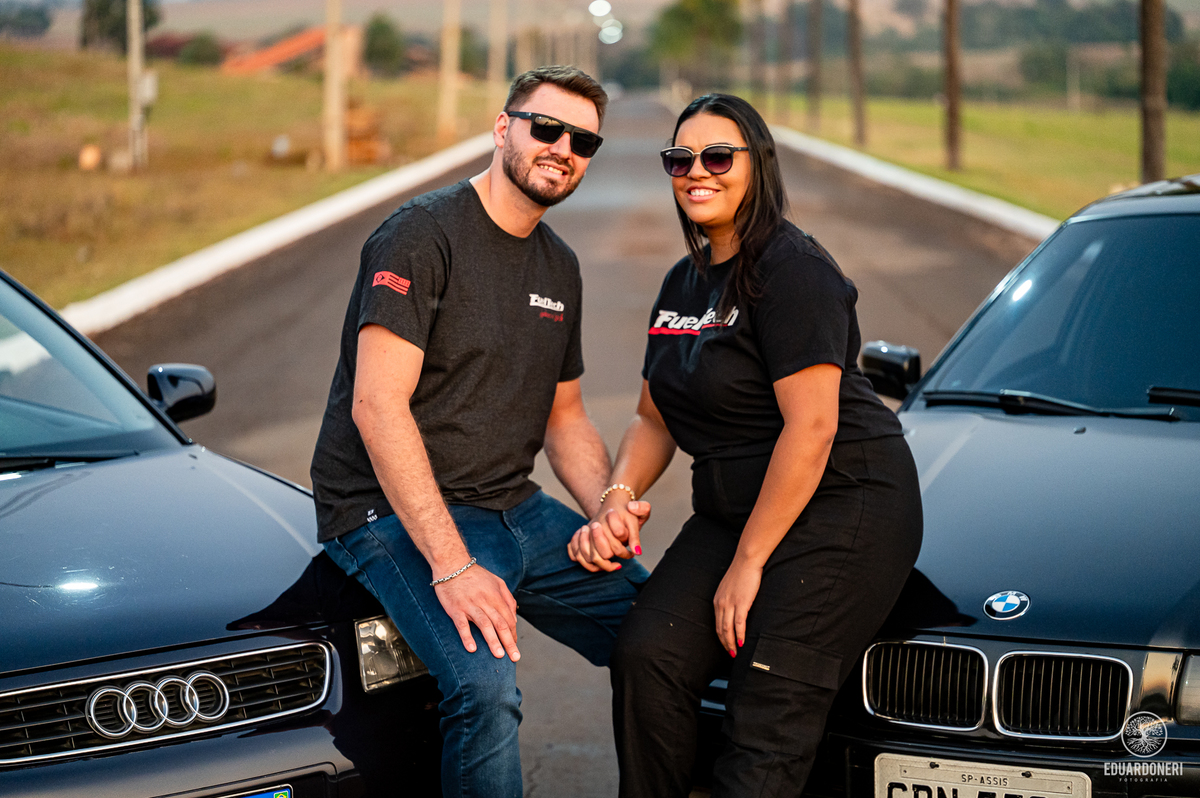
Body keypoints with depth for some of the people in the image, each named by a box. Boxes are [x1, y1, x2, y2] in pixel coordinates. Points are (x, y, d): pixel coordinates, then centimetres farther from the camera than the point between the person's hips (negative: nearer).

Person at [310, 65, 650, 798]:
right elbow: (377, 407, -21)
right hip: (394, 513, -8)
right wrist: (453, 566, -26)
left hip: (514, 509, 8)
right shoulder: (423, 235, -13)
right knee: (486, 686, -31)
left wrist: (611, 512, -1)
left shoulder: (560, 268, 13)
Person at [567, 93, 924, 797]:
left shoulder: (793, 269, -14)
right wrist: (615, 503, -2)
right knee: (647, 654, -13)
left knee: (770, 717, -14)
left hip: (841, 506, -8)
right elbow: (656, 420, 19)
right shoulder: (684, 283, 14)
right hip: (731, 508, 8)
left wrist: (747, 563, -17)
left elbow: (811, 428, -20)